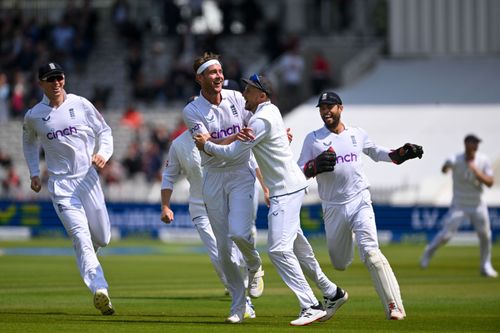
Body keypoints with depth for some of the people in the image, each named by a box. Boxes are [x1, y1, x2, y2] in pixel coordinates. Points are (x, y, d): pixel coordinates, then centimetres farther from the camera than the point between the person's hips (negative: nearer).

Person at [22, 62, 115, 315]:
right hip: (60, 183, -2)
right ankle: (99, 289, -27)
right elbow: (29, 142, 22)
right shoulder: (33, 116, 3)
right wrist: (34, 173, 13)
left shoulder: (81, 104, 2)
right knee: (81, 236, -17)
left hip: (88, 178, 2)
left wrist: (103, 153, -10)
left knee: (102, 238, 7)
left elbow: (104, 131, 9)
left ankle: (84, 256, 43)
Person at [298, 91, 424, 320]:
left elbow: (377, 153, 24)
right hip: (333, 208, 1)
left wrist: (402, 153, 8)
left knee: (370, 252, -19)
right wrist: (316, 166, -20)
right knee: (339, 263, 7)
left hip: (360, 202, -1)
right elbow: (299, 172, 1)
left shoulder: (357, 134, 9)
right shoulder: (313, 139, 3)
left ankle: (394, 306, -22)